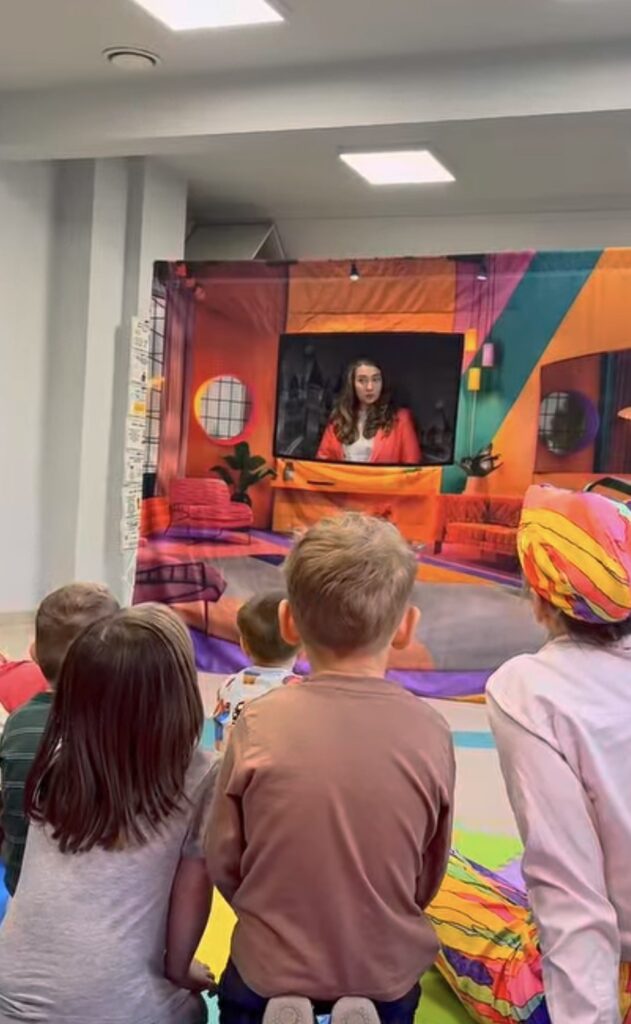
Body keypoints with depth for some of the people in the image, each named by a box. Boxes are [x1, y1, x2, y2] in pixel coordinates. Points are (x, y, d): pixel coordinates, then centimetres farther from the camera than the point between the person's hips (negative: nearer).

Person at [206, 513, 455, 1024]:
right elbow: (429, 877, -1)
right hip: (389, 974, 1)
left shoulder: (258, 725, -17)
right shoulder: (429, 731, -14)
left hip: (270, 971, 0)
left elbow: (223, 862, -5)